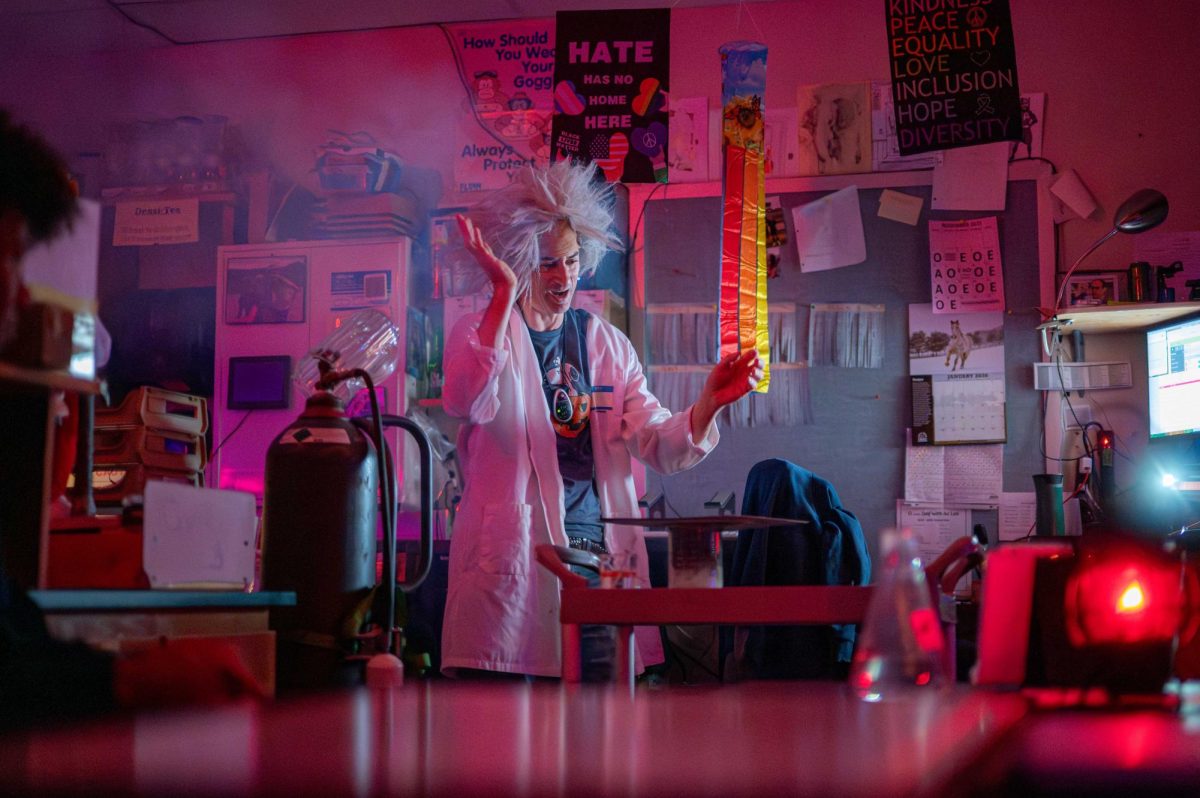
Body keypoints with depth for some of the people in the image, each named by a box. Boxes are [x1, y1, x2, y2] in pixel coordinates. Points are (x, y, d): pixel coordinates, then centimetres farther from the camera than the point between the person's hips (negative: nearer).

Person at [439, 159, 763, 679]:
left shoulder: (607, 344, 15)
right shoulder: (481, 332, 4)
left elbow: (658, 445, 7)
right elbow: (466, 404, -20)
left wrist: (709, 403, -13)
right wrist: (504, 297, -24)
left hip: (600, 552, 4)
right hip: (512, 556, -4)